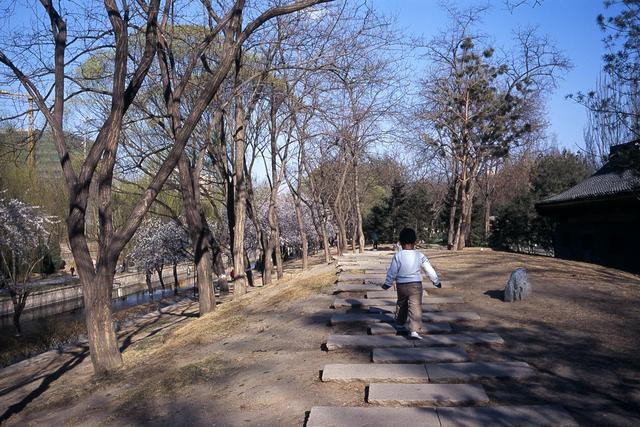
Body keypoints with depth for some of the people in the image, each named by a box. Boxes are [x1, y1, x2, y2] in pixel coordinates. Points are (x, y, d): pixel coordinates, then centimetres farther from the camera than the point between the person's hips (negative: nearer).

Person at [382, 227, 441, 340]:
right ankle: (414, 330, -14)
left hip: (401, 285, 2)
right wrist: (436, 281, 17)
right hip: (415, 285, -1)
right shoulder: (419, 256, -4)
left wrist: (387, 283, 8)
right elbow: (429, 270, 4)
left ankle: (400, 321, 46)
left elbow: (392, 272, -5)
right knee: (415, 307, -3)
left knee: (401, 303, 25)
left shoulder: (398, 256, -8)